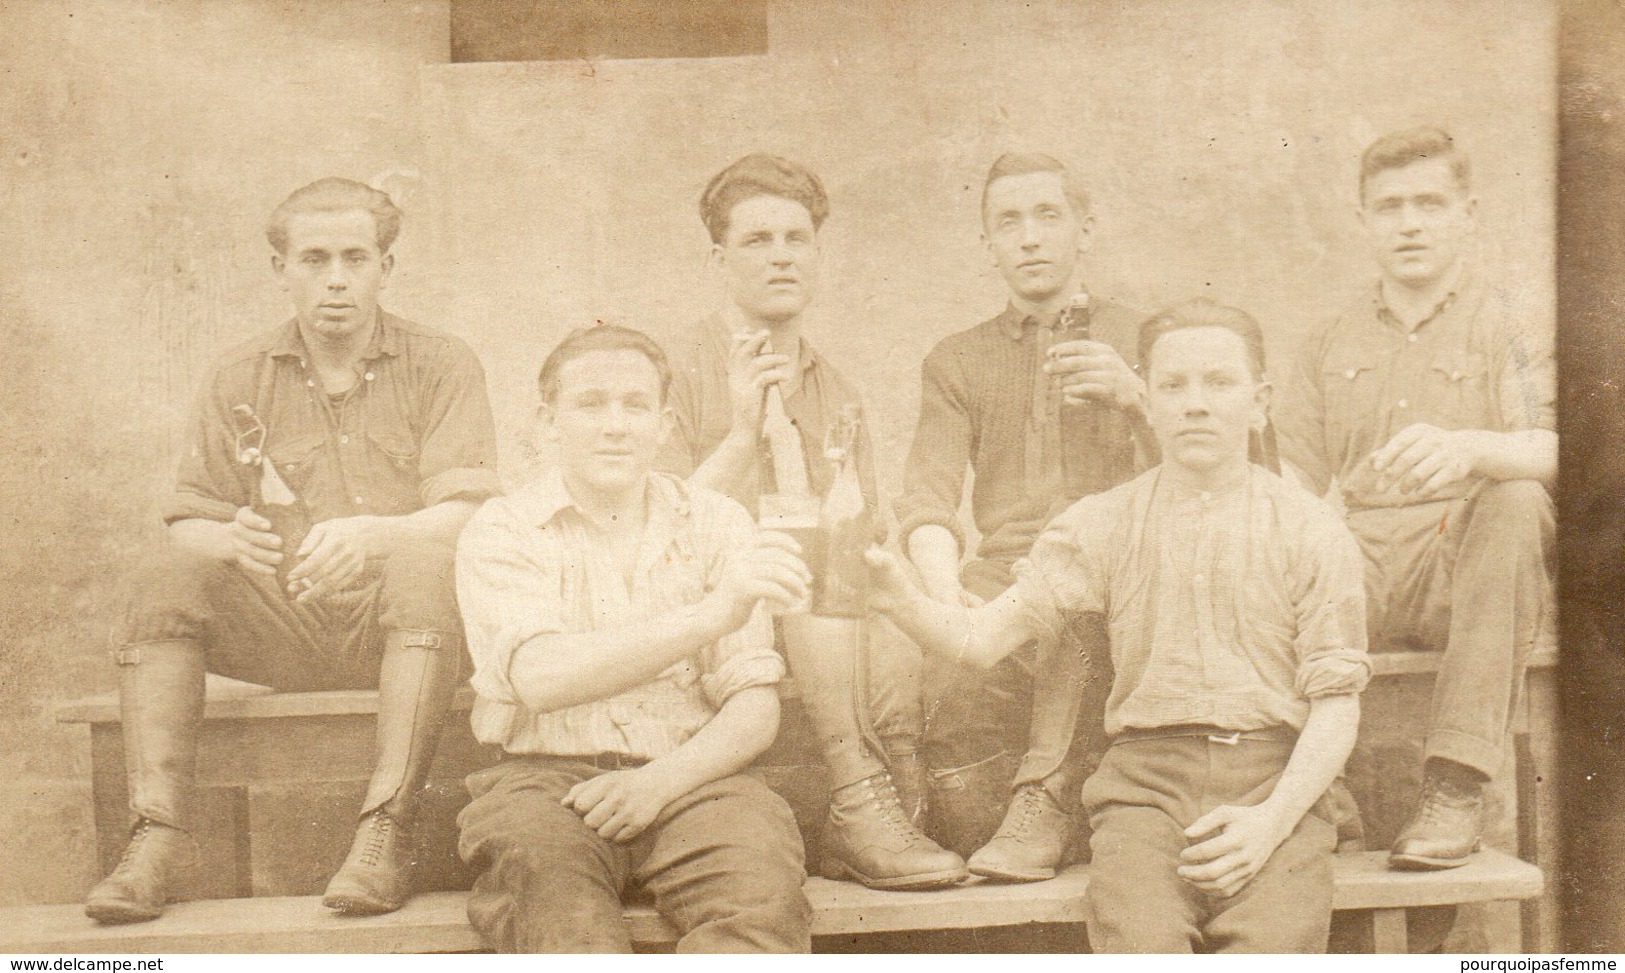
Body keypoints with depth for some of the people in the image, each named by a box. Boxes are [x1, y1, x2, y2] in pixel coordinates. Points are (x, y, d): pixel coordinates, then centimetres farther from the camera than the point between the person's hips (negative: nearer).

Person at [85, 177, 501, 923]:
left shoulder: (441, 366, 5)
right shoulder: (239, 381, 13)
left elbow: (466, 514, -7)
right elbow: (187, 524, 7)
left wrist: (371, 534, -28)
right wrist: (233, 540, -18)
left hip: (400, 623, -2)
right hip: (286, 627, 2)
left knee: (423, 562, -34)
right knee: (167, 576, -22)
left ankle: (387, 831, -35)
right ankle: (159, 833, -26)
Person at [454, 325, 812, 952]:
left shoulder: (716, 523, 13)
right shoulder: (502, 532, 5)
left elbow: (756, 706, 8)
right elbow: (541, 677, -16)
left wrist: (663, 778, -13)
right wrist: (712, 615, -27)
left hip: (689, 777, 2)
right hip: (547, 777, -2)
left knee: (763, 880, -31)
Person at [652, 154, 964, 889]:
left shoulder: (837, 397, 20)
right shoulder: (676, 370, 3)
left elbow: (869, 541, 17)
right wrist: (742, 435, -16)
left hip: (835, 620, 4)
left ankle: (898, 793, -26)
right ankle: (859, 799, -34)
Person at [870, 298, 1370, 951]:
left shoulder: (1310, 531, 8)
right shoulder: (1101, 525, 11)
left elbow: (1336, 703, 4)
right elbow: (980, 639, 2)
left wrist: (1270, 821, -12)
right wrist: (896, 596, -20)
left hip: (1277, 780, 0)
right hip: (1146, 780, 0)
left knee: (1271, 944, -26)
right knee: (1142, 945, -25)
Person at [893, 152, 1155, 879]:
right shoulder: (957, 362, 23)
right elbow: (927, 499, 6)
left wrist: (1136, 398, -11)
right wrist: (946, 590, -15)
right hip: (1002, 576, 1)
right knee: (950, 677, -32)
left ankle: (1045, 798, -32)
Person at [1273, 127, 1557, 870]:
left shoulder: (1507, 324, 9)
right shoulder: (1329, 347, 21)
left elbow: (1548, 452, -9)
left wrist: (1467, 449, -32)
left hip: (1470, 568, -2)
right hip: (1362, 568, 2)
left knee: (1517, 501, -36)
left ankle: (1458, 784, -35)